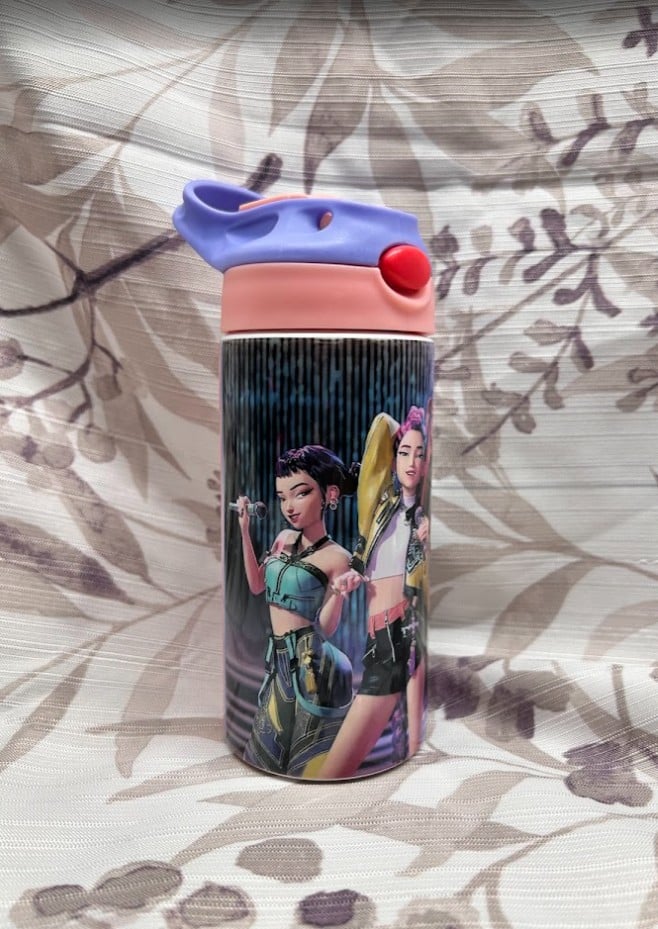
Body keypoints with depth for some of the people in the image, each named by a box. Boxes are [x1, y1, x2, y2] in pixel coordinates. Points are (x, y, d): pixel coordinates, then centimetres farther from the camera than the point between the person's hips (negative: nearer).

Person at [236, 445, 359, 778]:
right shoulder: (285, 538, 4)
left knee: (308, 755, 9)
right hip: (279, 658, 7)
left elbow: (325, 629, -13)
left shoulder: (337, 557, -15)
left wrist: (337, 593, -33)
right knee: (271, 748, 21)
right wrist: (244, 530, 6)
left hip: (310, 662, -7)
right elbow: (257, 585, 14)